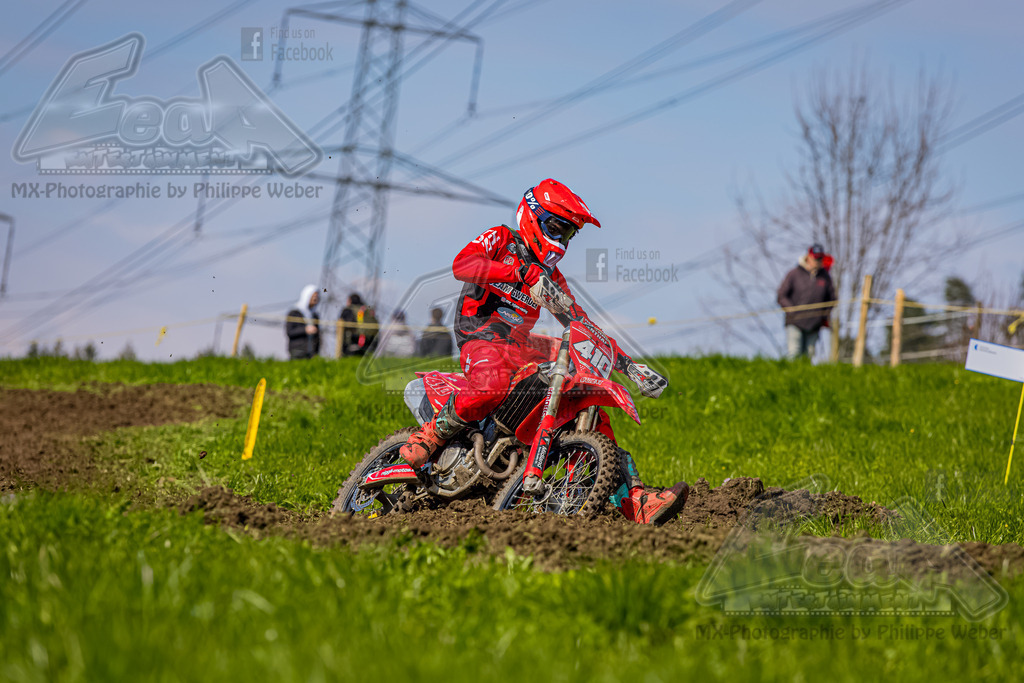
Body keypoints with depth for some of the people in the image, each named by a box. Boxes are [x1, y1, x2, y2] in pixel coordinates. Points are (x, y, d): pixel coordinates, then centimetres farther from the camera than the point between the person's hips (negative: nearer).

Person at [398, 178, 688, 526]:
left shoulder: (549, 272, 24)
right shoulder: (501, 239, 3)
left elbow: (580, 322, 25)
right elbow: (462, 264, -19)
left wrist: (627, 363, 15)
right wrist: (522, 272, -28)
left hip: (522, 347, 7)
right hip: (482, 340, -7)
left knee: (592, 411, -6)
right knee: (490, 388, -43)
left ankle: (635, 502, -12)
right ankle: (425, 439, -21)